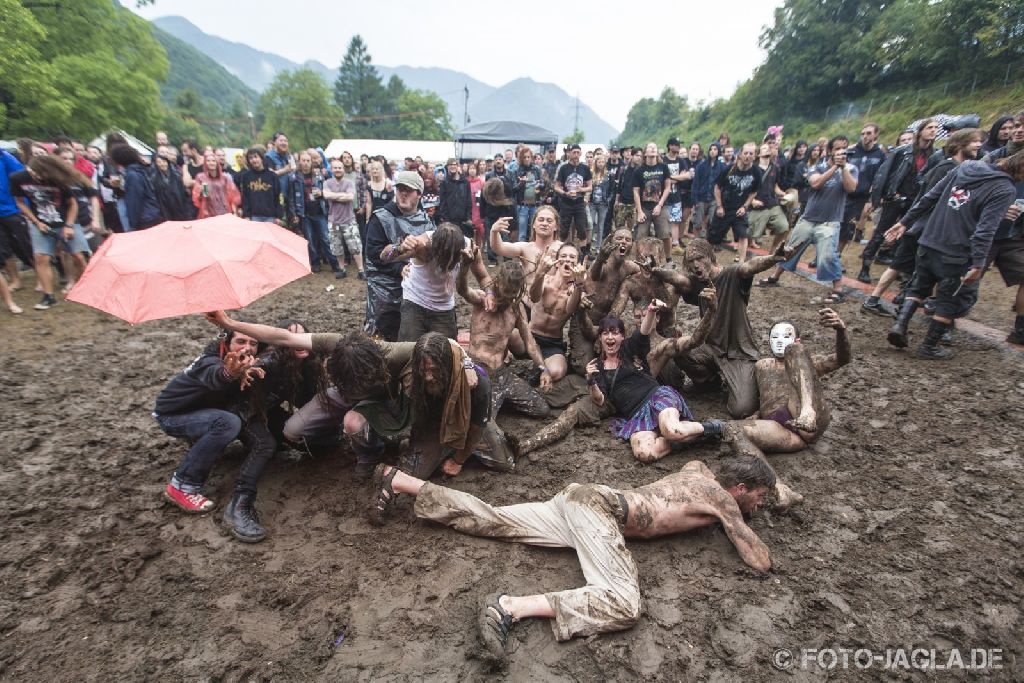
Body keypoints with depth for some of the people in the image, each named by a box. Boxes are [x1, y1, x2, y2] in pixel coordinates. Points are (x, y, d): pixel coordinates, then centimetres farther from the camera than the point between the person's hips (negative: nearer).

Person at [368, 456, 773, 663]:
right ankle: (512, 607, -33)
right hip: (597, 505, -8)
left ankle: (399, 480, 11)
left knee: (488, 520, 8)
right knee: (624, 606, -22)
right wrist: (740, 524, 20)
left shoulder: (700, 473, 20)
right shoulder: (722, 499, -1)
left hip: (581, 498, 8)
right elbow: (762, 563, 1)